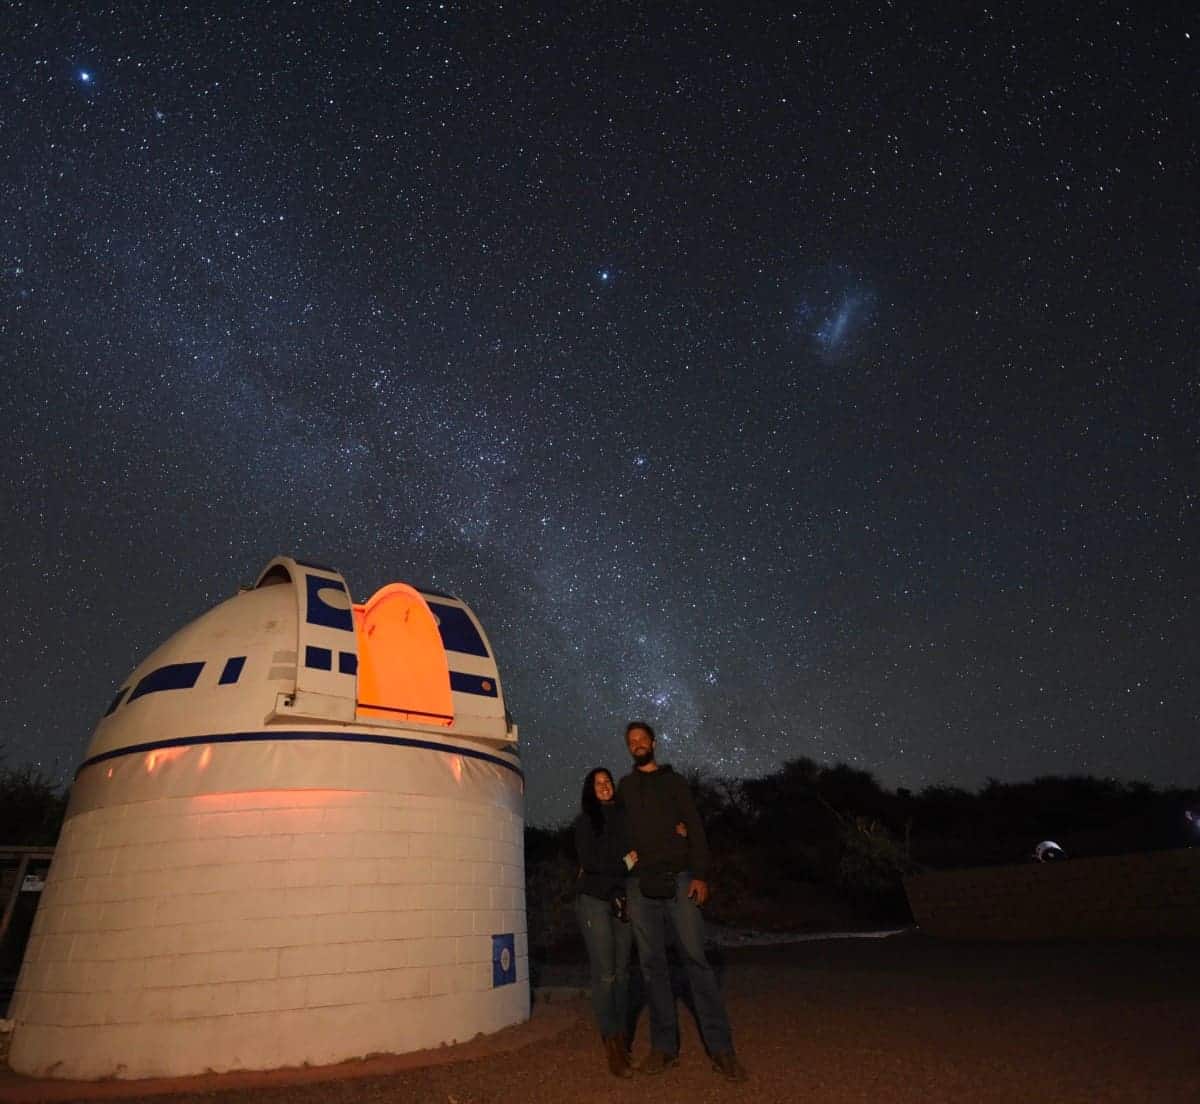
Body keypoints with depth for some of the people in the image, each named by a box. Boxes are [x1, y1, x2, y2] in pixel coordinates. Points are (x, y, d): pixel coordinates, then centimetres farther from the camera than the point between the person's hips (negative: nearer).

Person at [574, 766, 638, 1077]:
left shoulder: (625, 817, 11)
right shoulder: (585, 821, 1)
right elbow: (587, 861, -8)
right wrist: (623, 864, -6)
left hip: (622, 900, 3)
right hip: (594, 900, -3)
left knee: (622, 972, 5)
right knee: (604, 974, -5)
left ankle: (623, 1037, 14)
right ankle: (613, 1047, 0)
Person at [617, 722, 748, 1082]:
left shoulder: (673, 780, 9)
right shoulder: (624, 786, 16)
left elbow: (695, 827, 2)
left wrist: (700, 874, -10)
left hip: (678, 879, -2)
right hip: (640, 884, 2)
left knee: (695, 958, -5)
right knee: (652, 964, 4)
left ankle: (721, 1047, 0)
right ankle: (664, 1046, 12)